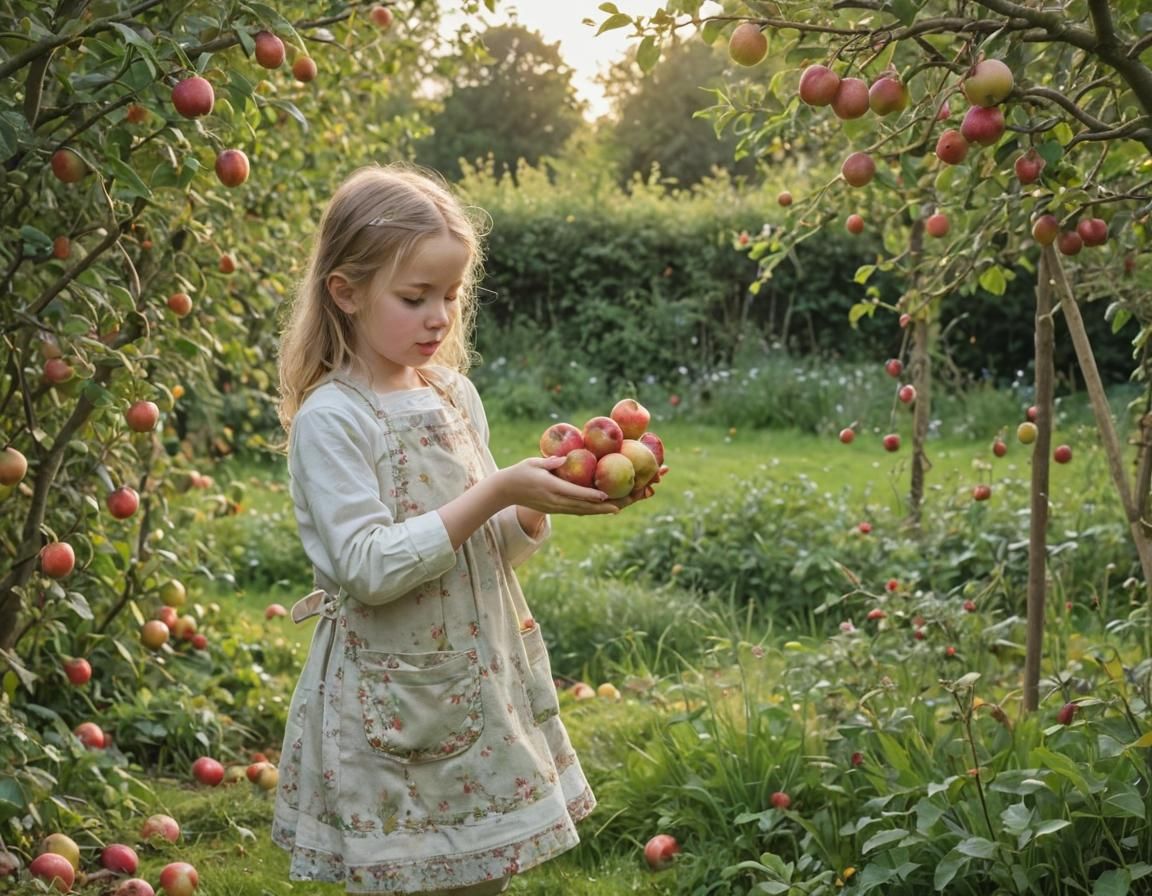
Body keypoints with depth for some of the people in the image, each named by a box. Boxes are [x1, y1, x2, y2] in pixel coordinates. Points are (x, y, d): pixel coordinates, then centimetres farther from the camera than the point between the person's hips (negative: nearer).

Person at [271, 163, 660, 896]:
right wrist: (495, 494, -24)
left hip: (483, 690, 6)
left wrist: (536, 510, -10)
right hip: (389, 712, -6)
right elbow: (368, 569, -22)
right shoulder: (331, 418, -14)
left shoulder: (456, 394, 5)